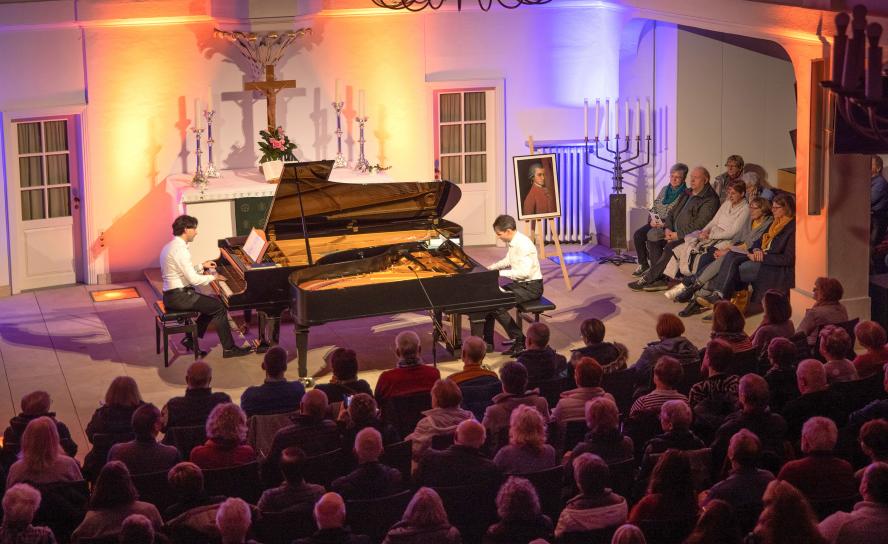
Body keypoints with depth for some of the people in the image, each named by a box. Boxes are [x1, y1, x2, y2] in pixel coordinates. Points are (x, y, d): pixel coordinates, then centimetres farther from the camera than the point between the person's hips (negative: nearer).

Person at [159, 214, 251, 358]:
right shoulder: (180, 249, -21)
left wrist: (202, 267, 14)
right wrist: (213, 277, -9)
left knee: (212, 304, 17)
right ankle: (229, 348, -3)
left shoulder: (170, 246, 12)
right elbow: (193, 279, -23)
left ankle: (191, 339, 15)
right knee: (218, 307, -8)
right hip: (179, 296, -10)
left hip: (171, 295, 10)